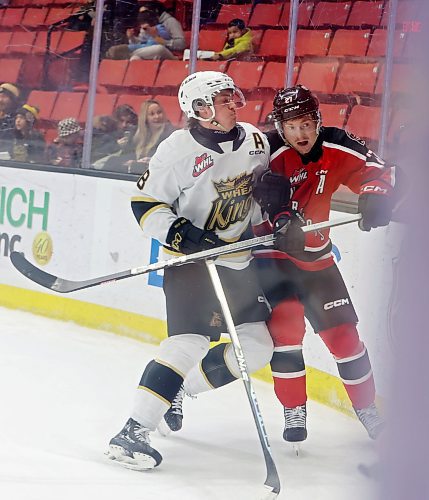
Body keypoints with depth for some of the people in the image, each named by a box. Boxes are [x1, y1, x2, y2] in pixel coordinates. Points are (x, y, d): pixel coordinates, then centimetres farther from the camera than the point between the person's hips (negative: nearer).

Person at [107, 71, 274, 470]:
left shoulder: (253, 140, 2)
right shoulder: (178, 151, -16)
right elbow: (146, 205, -13)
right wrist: (181, 233, -25)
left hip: (238, 259, 7)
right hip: (189, 258, -7)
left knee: (257, 346, 3)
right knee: (188, 343, -23)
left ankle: (181, 389, 18)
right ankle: (133, 432, -22)